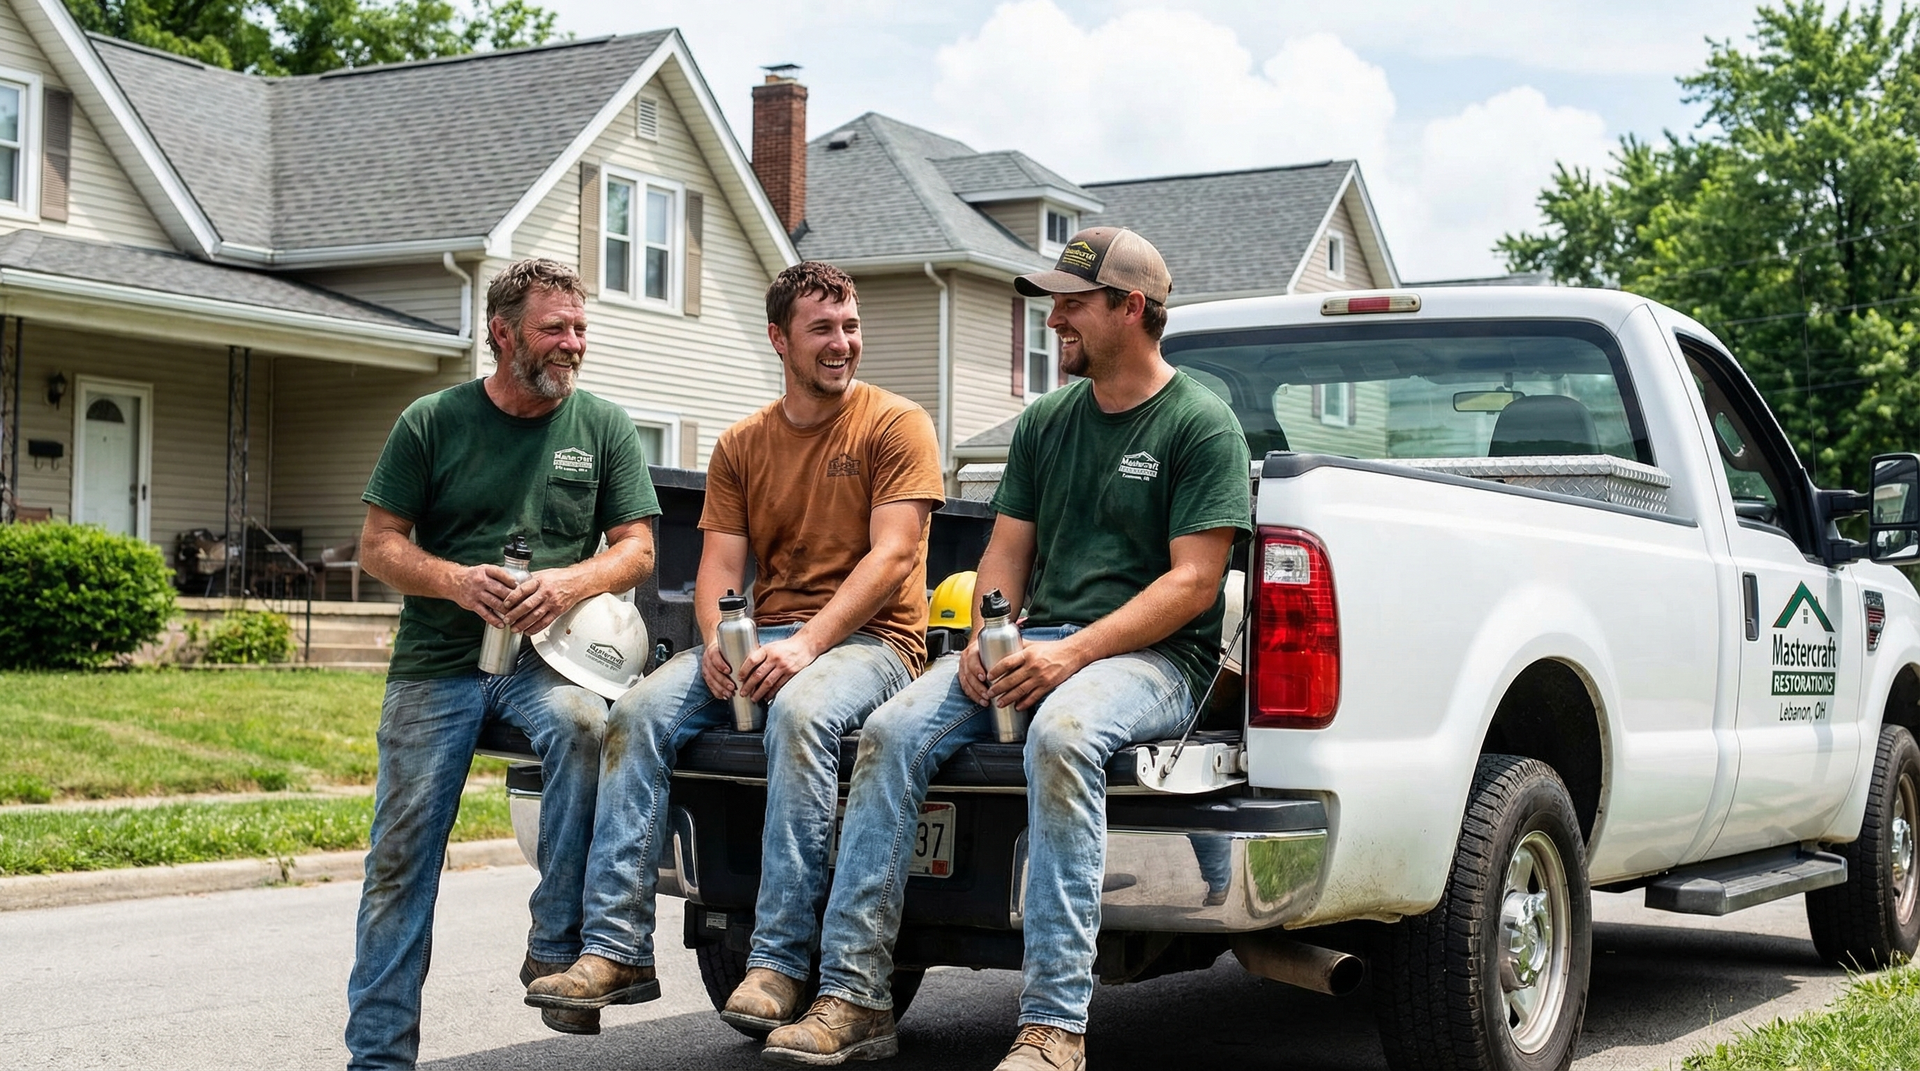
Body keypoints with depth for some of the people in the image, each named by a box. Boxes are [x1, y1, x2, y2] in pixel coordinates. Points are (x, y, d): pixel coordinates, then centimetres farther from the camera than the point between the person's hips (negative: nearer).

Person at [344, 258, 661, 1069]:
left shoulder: (603, 427, 7)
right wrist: (456, 581, -14)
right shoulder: (432, 423, 5)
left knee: (583, 725, -34)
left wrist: (569, 583, -16)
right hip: (436, 665, 0)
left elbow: (636, 549, 5)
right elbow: (379, 547, 5)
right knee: (400, 859, -2)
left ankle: (555, 947, -21)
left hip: (546, 658, 0)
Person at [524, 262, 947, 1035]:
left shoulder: (896, 424, 0)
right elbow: (718, 563, 10)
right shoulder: (741, 445, 16)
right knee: (637, 714, -18)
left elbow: (891, 556, -10)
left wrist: (808, 645, -21)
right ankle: (616, 948, -18)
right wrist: (716, 642, -13)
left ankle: (779, 962, -35)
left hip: (868, 638, -5)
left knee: (800, 712, -38)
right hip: (761, 642, 5)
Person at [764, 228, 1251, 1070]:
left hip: (1152, 656, -6)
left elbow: (1193, 583, -10)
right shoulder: (1046, 422, 17)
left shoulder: (1200, 423, -3)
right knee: (891, 732, -18)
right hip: (1040, 646, 6)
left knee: (1061, 734, -39)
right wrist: (983, 639, -5)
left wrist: (1072, 655, -20)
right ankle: (854, 998, -17)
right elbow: (1006, 552, 18)